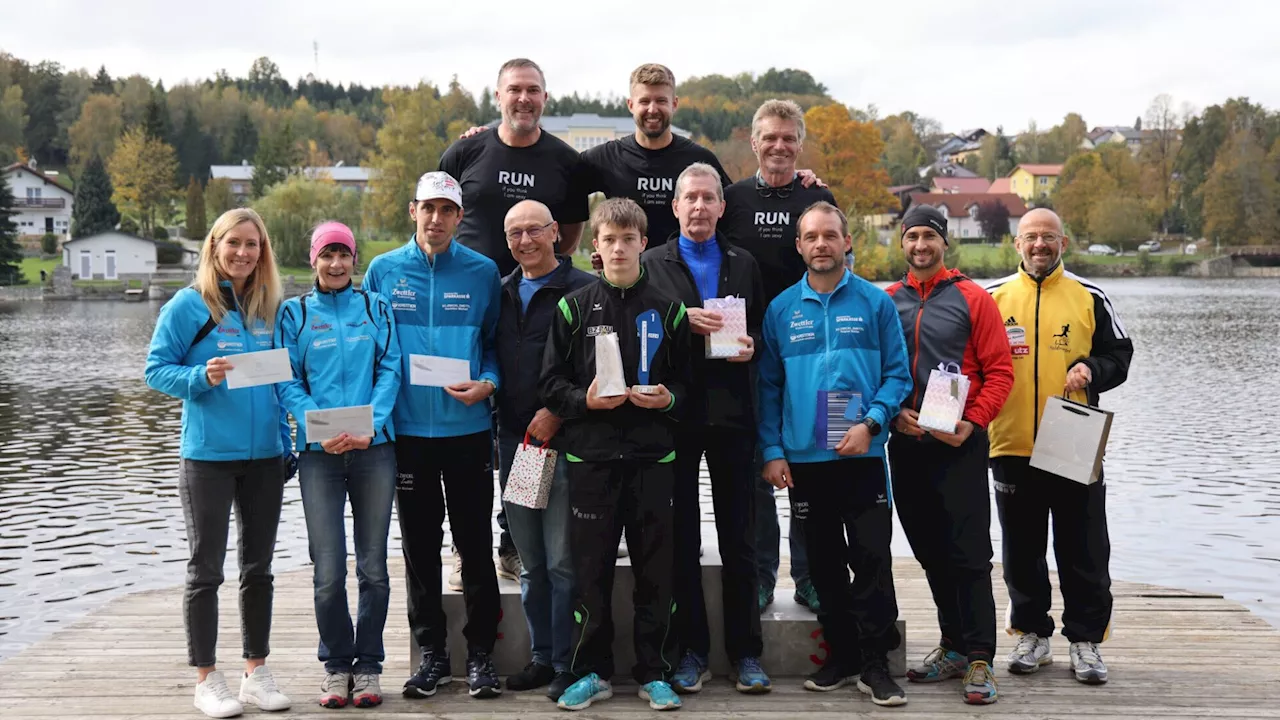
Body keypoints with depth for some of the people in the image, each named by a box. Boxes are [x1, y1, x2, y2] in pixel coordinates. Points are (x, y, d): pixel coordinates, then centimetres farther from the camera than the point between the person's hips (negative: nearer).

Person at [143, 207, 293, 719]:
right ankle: (206, 678, 13)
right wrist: (202, 377, -22)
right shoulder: (188, 305, -5)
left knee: (259, 567, 11)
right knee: (206, 569, 3)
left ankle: (257, 672, 22)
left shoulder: (270, 308, 8)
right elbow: (156, 369, -5)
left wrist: (287, 443, 8)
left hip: (264, 455, 4)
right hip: (208, 455, -4)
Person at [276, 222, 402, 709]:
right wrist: (319, 429, -15)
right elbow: (288, 383, 1)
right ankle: (335, 665, 15)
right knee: (328, 571, -3)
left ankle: (368, 666, 17)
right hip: (319, 451, -1)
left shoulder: (376, 308, 10)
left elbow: (390, 371, 2)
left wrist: (370, 426, -13)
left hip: (374, 448, 1)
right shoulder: (294, 313, 7)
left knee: (374, 566, 4)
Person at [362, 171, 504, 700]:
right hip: (407, 431, 1)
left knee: (475, 545, 3)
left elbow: (495, 342, 8)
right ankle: (431, 654, 20)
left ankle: (480, 653, 14)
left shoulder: (482, 272, 2)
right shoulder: (383, 271, 4)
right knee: (419, 546, 9)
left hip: (468, 428, -1)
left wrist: (487, 383, -11)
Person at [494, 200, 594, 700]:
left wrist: (556, 412, -15)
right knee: (531, 562, 12)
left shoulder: (584, 289, -5)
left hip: (564, 439, -6)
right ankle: (542, 656, 23)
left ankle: (568, 664, 6)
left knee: (563, 562, -3)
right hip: (513, 439, 6)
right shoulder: (502, 293, 15)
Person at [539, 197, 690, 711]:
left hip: (653, 456, 0)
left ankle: (655, 673, 17)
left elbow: (690, 382, 9)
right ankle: (592, 672, 18)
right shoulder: (574, 308, 6)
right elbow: (551, 383, 5)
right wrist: (585, 400, -12)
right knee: (591, 570, 5)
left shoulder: (668, 310, 7)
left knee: (655, 571, 4)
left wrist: (669, 399, -11)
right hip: (591, 456, 0)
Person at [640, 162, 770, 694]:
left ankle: (746, 651, 15)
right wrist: (683, 321, -16)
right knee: (682, 539, 5)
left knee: (739, 540, 6)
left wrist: (751, 346, -6)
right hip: (675, 412, -2)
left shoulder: (744, 265, 12)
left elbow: (761, 328, 15)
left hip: (732, 414, 2)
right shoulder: (652, 263, 4)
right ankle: (691, 650, 15)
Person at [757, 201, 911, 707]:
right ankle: (841, 656, 23)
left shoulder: (875, 303, 1)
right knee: (824, 563, 10)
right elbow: (769, 387, 7)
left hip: (862, 455, -2)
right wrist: (772, 451, 0)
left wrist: (871, 423, -14)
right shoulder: (781, 309, 6)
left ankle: (875, 663, 6)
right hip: (803, 457, 2)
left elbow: (898, 375, 0)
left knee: (871, 559, -5)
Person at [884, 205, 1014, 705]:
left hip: (961, 445, -4)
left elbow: (999, 370, -4)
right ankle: (953, 648, 24)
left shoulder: (972, 299, 0)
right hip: (906, 444, 4)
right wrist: (893, 413, -6)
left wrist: (972, 424, -14)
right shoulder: (887, 302, 9)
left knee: (968, 553, -5)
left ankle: (979, 661, 0)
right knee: (930, 551, 12)